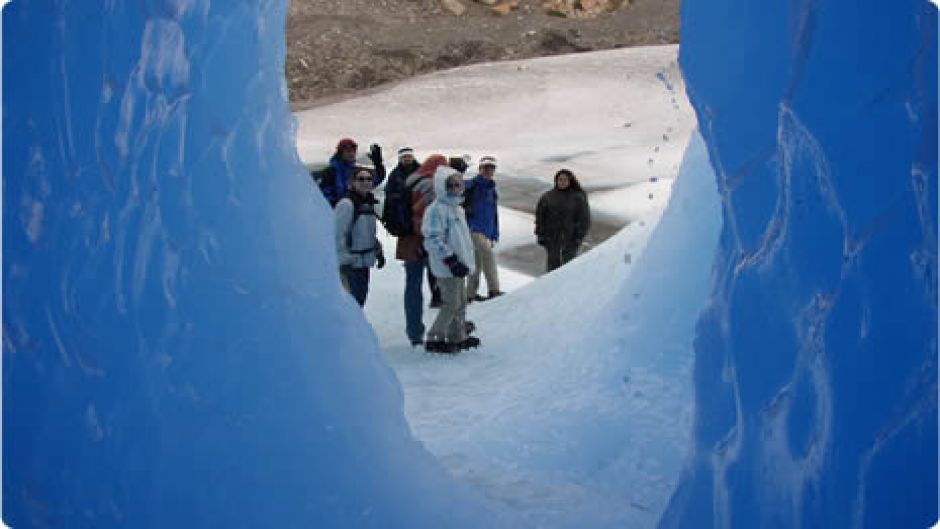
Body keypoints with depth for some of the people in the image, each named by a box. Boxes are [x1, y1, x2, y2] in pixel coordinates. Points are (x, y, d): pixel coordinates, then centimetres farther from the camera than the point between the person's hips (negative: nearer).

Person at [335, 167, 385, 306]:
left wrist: (378, 252, 21)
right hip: (351, 263, -8)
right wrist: (343, 261, -22)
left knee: (361, 297, 14)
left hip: (365, 261, 8)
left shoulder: (369, 203, 12)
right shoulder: (346, 204, -15)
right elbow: (339, 235, -20)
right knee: (354, 299, -11)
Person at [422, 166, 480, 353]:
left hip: (458, 263, 10)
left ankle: (458, 337, 27)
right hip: (446, 266, -10)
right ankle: (435, 340, 2)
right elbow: (433, 239, -23)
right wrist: (452, 261, -24)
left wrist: (465, 259, 24)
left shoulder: (457, 208, 14)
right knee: (452, 304, -7)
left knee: (461, 301, 16)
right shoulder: (436, 209, -18)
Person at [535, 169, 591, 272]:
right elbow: (540, 216, 6)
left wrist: (579, 237, -7)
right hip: (552, 237, 2)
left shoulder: (578, 198, -2)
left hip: (570, 238, -1)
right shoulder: (547, 197, 2)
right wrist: (540, 235, 0)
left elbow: (584, 219, 0)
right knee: (552, 263, 4)